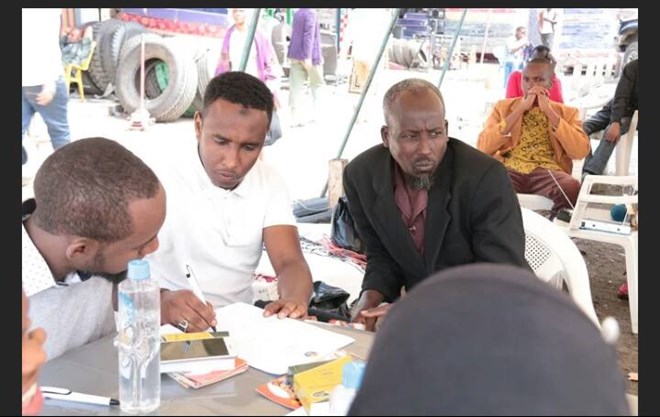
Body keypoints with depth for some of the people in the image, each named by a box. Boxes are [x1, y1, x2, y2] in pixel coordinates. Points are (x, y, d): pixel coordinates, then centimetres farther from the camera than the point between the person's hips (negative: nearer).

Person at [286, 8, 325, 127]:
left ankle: (295, 116, -4)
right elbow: (309, 35, -20)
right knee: (317, 84, 11)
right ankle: (317, 113, 11)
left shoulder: (296, 14, 13)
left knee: (296, 86, 1)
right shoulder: (311, 13, -11)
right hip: (310, 57, -6)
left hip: (295, 55, 6)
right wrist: (307, 56, -25)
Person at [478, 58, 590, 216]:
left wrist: (550, 112, -2)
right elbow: (483, 147, 2)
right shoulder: (503, 106, 18)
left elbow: (581, 151, 0)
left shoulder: (567, 112, 18)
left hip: (547, 172, 1)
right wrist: (520, 110, -1)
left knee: (571, 187, -35)